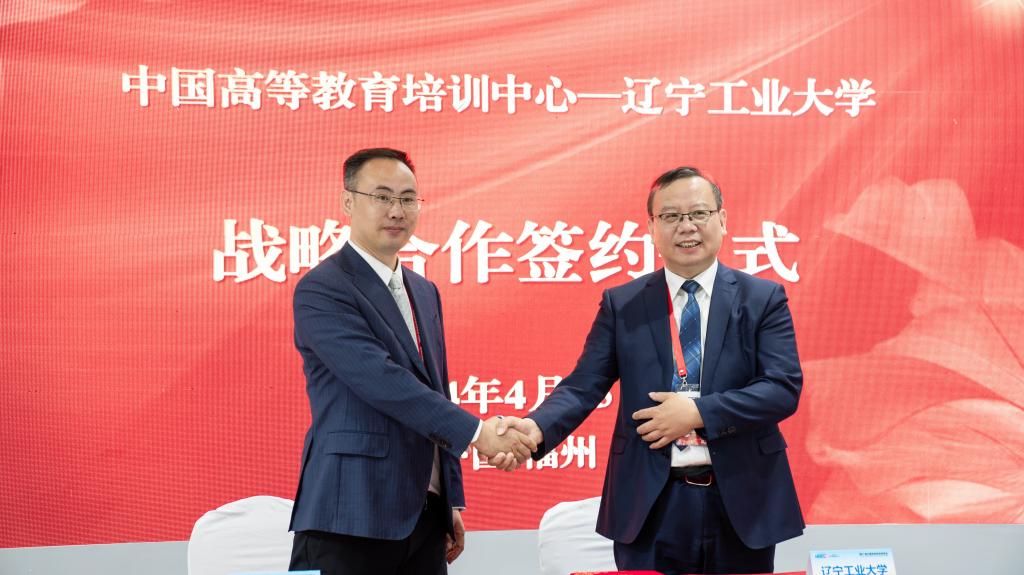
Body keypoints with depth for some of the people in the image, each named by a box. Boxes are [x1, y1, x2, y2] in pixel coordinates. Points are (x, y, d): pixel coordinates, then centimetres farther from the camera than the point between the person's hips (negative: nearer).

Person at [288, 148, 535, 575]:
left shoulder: (425, 292, 15)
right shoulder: (321, 290, -10)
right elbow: (381, 380, -20)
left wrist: (452, 502, 18)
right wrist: (477, 432, -20)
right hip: (352, 520, -7)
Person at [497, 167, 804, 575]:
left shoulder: (763, 298, 2)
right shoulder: (621, 304, 4)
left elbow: (785, 387, -7)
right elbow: (584, 385, -3)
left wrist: (699, 412, -17)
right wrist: (536, 427, -23)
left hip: (742, 501, 0)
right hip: (651, 506, 0)